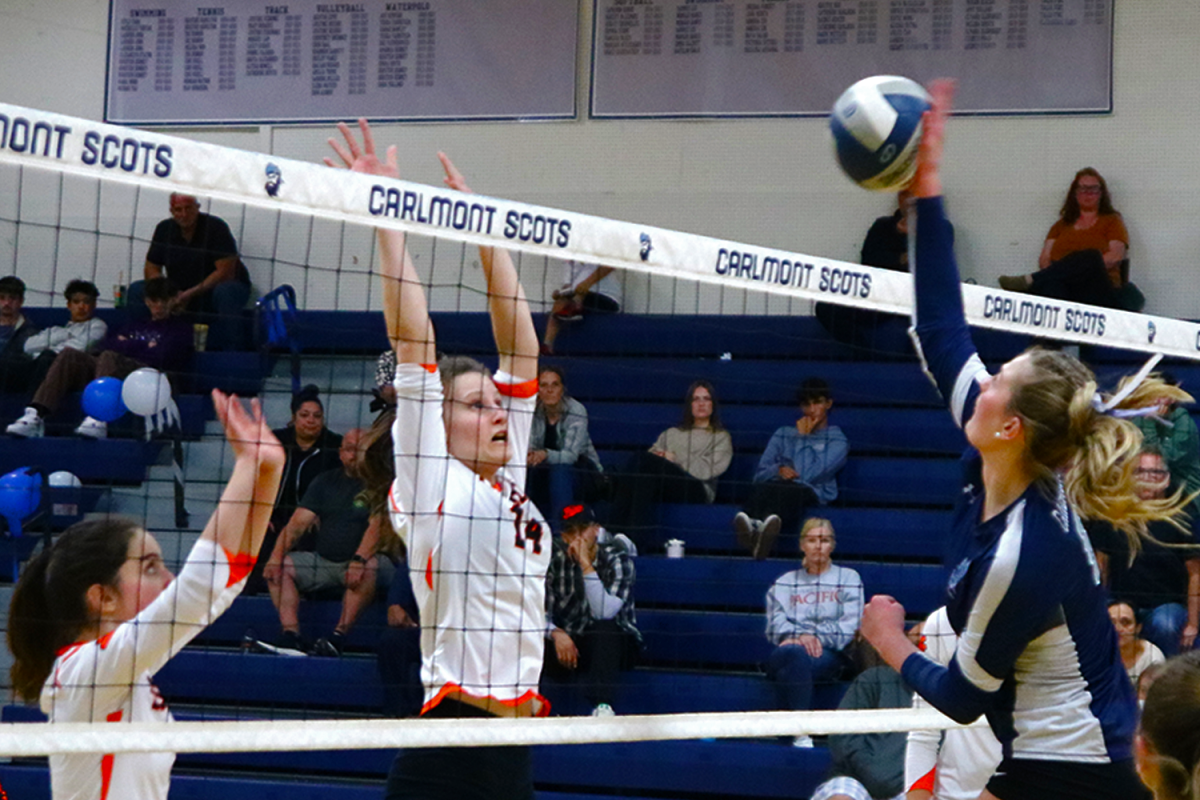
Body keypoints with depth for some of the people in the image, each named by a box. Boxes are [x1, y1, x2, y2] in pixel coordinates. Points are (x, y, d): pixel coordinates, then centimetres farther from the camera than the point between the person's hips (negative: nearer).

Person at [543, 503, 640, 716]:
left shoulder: (618, 561, -12)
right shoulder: (554, 561, -1)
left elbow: (603, 613, -27)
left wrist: (586, 566, -30)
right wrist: (556, 633, -24)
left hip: (612, 645, -2)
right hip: (567, 642, 2)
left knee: (603, 629, -38)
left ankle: (602, 706, -48)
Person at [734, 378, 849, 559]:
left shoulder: (837, 440, 21)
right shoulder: (783, 435, 32)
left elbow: (811, 475, 2)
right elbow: (760, 474, 20)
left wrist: (804, 436, 15)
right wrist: (778, 470, -3)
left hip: (812, 494, -3)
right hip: (778, 486, 3)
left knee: (789, 491, -42)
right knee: (761, 489, -37)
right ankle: (752, 527, -71)